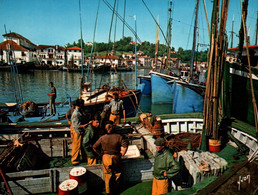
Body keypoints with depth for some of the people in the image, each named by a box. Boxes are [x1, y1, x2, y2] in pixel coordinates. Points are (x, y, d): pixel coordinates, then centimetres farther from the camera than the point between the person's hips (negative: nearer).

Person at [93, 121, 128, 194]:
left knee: (107, 175, 18)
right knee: (116, 174, 21)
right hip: (116, 158, 0)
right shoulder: (118, 137, -15)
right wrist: (122, 154, -5)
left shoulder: (102, 138, -10)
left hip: (106, 158, 0)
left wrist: (100, 154, 8)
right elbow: (125, 146, -19)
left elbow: (94, 147, -3)